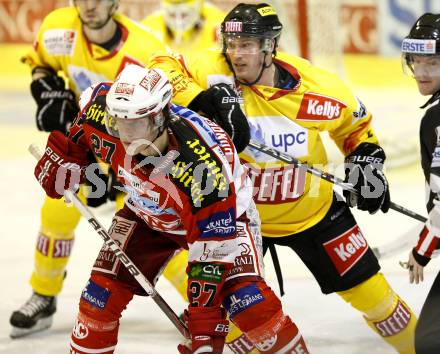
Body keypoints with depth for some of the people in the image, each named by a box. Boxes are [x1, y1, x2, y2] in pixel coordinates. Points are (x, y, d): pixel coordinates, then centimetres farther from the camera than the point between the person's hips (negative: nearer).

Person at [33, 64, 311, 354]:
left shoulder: (204, 164, -42)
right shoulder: (104, 115, -29)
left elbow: (211, 253, -36)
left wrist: (206, 328, -35)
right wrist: (60, 155, -1)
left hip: (223, 216, -5)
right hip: (148, 213, 5)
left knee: (248, 302, -24)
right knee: (102, 294, -5)